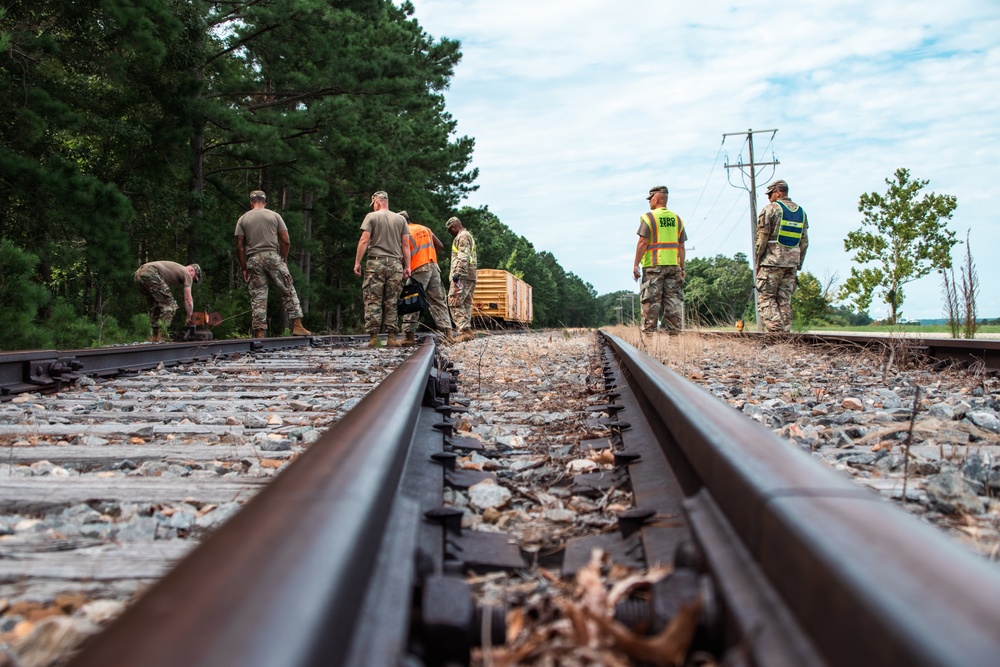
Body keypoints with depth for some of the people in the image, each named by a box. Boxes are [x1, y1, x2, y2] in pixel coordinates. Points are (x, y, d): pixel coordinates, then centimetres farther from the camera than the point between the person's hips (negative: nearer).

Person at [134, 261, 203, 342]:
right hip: (150, 274, -10)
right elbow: (188, 300, 7)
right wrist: (189, 317, 18)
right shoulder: (186, 274, 10)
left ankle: (154, 338, 19)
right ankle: (161, 338, -8)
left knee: (155, 306, 20)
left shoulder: (178, 269, 35)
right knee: (169, 305, -4)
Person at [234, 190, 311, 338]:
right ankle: (297, 325, -2)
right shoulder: (274, 216, 9)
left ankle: (259, 333, -2)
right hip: (272, 256, -1)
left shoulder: (243, 219, 11)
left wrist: (244, 268, 9)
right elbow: (286, 241, 2)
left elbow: (239, 246, 5)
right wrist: (283, 261, 13)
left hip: (253, 259, 1)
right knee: (288, 291, 5)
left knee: (258, 297, 2)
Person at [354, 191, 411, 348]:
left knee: (373, 301, -2)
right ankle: (392, 337, 1)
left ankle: (373, 337, -6)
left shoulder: (371, 217, 3)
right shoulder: (400, 219, 12)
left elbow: (364, 240, -4)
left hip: (376, 262, -3)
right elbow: (405, 244, 8)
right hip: (395, 264, 3)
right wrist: (407, 266, 10)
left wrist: (357, 262, -1)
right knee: (392, 302, 5)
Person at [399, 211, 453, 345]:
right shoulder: (425, 229, 18)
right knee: (438, 301, 6)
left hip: (418, 270, -5)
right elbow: (440, 246, 18)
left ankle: (410, 335, -8)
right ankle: (448, 333, -1)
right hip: (434, 267, 5)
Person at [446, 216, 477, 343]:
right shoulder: (469, 237, 27)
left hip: (463, 276, -11)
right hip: (471, 276, 11)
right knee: (466, 303, 10)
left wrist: (457, 273, -24)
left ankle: (464, 331, -23)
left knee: (455, 302, -15)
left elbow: (463, 257, -18)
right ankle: (467, 331, 9)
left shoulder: (462, 236, -5)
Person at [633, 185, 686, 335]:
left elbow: (643, 242, -10)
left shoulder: (649, 217, -4)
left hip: (653, 265, -4)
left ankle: (649, 331, -4)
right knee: (673, 300, 6)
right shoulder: (677, 219, 12)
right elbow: (681, 246, 11)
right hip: (673, 265, 5)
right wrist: (682, 268, 16)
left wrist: (636, 264, -6)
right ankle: (674, 330, 6)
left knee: (651, 300, -2)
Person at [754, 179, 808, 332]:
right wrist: (798, 265, 19)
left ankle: (775, 331, -16)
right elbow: (804, 242, 14)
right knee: (785, 300, 9)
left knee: (766, 298, -4)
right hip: (792, 263, 6)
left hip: (771, 262, -6)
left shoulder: (770, 209, -5)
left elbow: (761, 238, -9)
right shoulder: (801, 212, 14)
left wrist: (757, 262, -2)